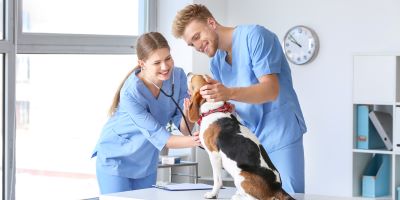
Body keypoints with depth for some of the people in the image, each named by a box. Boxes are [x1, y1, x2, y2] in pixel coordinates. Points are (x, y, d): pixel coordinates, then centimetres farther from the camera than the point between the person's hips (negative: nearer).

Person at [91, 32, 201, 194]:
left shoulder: (178, 76, -13)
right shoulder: (131, 92, -29)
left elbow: (184, 129, -13)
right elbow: (156, 135, -29)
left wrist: (187, 115, -36)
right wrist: (191, 142, -43)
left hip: (147, 161, 5)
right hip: (116, 159, -5)